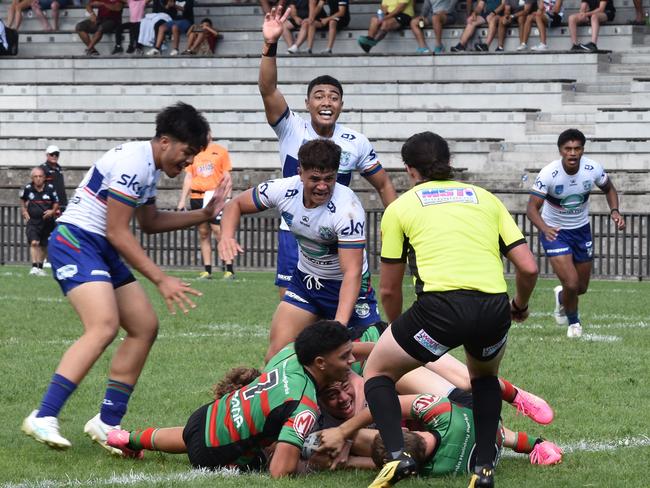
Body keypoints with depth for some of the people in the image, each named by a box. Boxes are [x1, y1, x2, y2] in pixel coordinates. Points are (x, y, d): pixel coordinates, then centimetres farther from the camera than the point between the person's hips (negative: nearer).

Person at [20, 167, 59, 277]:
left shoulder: (50, 188, -6)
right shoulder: (28, 188, -3)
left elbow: (56, 203, 5)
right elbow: (23, 200, 18)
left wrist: (53, 211, -13)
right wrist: (24, 211, 6)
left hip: (47, 221, 1)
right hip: (32, 221, -1)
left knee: (44, 246, 12)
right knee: (34, 243, -19)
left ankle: (40, 267, 29)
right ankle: (34, 267, -23)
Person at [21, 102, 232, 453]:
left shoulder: (151, 168, 14)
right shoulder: (133, 162, -18)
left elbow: (149, 223, 27)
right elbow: (117, 232, -18)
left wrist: (204, 215, 18)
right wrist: (161, 280, -17)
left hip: (103, 252, 11)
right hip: (76, 242, -11)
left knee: (144, 328, 6)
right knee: (104, 326, -28)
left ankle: (106, 423, 9)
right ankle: (43, 418, -32)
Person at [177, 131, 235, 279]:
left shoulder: (220, 151, 5)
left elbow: (226, 176, 4)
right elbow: (188, 177, 15)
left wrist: (227, 197, -6)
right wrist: (182, 200, 9)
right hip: (197, 198, 4)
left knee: (219, 232, -12)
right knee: (203, 233, 4)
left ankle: (229, 269, -11)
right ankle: (207, 270, 6)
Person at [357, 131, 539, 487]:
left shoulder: (400, 207, 17)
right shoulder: (485, 198, 23)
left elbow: (389, 290, 19)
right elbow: (528, 267, 15)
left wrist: (397, 329, 37)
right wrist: (520, 305, 35)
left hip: (440, 305, -3)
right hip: (494, 308, 3)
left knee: (377, 370, 20)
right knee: (484, 375, 35)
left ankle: (396, 455, -3)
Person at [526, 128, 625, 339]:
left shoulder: (593, 169, -17)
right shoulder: (548, 174, -28)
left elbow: (609, 189, 4)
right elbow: (532, 208, -28)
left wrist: (614, 211, -14)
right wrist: (544, 229, -48)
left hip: (581, 229, 4)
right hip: (554, 232, -4)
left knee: (581, 288, 14)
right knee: (571, 284, -16)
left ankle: (561, 297, 52)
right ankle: (573, 322, 17)